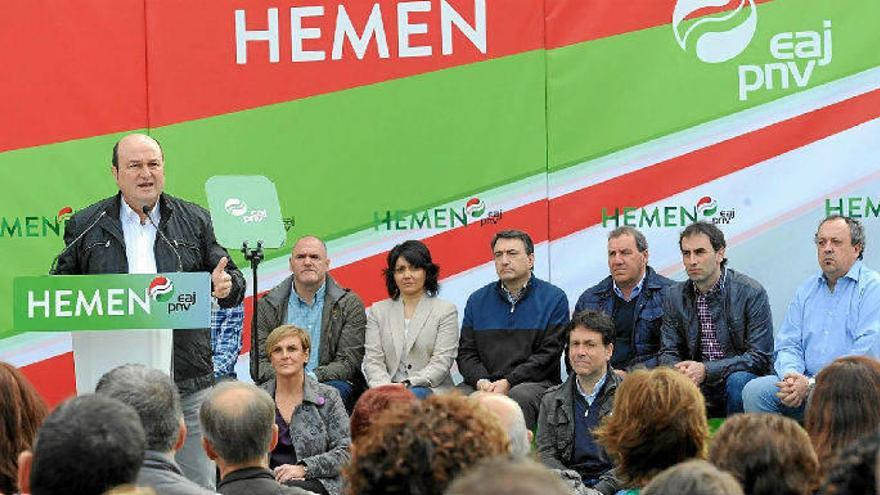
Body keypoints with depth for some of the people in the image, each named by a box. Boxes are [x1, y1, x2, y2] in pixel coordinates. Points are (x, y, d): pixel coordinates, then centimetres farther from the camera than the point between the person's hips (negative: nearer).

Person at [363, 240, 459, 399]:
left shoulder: (446, 310, 8)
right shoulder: (378, 311, 18)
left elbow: (441, 362, -2)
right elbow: (372, 360, 8)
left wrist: (407, 384, -16)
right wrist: (383, 386, -14)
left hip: (431, 389, -2)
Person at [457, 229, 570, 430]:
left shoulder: (554, 298, 6)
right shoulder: (477, 300, 18)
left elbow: (549, 354, -3)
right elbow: (466, 352, 13)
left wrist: (508, 382, -13)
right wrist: (481, 381, -9)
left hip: (535, 383, -3)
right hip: (483, 384, 3)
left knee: (520, 396, -37)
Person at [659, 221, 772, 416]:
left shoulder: (751, 293, -7)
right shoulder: (674, 296, 7)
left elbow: (759, 358, -12)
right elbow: (668, 353, 7)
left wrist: (706, 370, -23)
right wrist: (679, 371, -19)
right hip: (700, 391, 3)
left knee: (738, 381, -35)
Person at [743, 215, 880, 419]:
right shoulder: (806, 290, 19)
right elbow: (788, 346, 16)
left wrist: (813, 384, -18)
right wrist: (791, 375, -10)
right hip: (806, 381, 6)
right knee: (754, 391, -17)